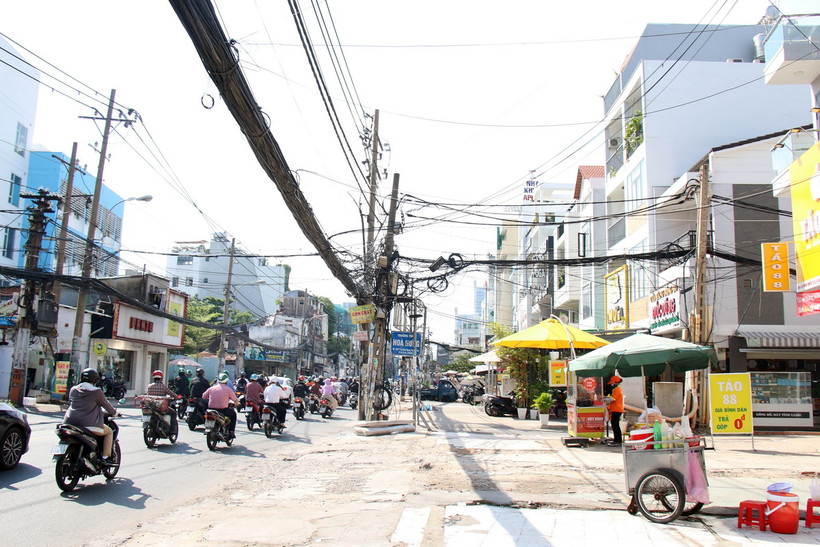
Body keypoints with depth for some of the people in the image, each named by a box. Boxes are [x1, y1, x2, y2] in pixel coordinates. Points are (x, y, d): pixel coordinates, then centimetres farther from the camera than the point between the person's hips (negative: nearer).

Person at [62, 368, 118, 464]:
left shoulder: (73, 390, 12)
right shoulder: (96, 392, -4)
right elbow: (106, 405, 6)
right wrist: (114, 412, 26)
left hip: (70, 422, 6)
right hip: (88, 424, -6)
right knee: (109, 432, 14)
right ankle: (105, 458, 2)